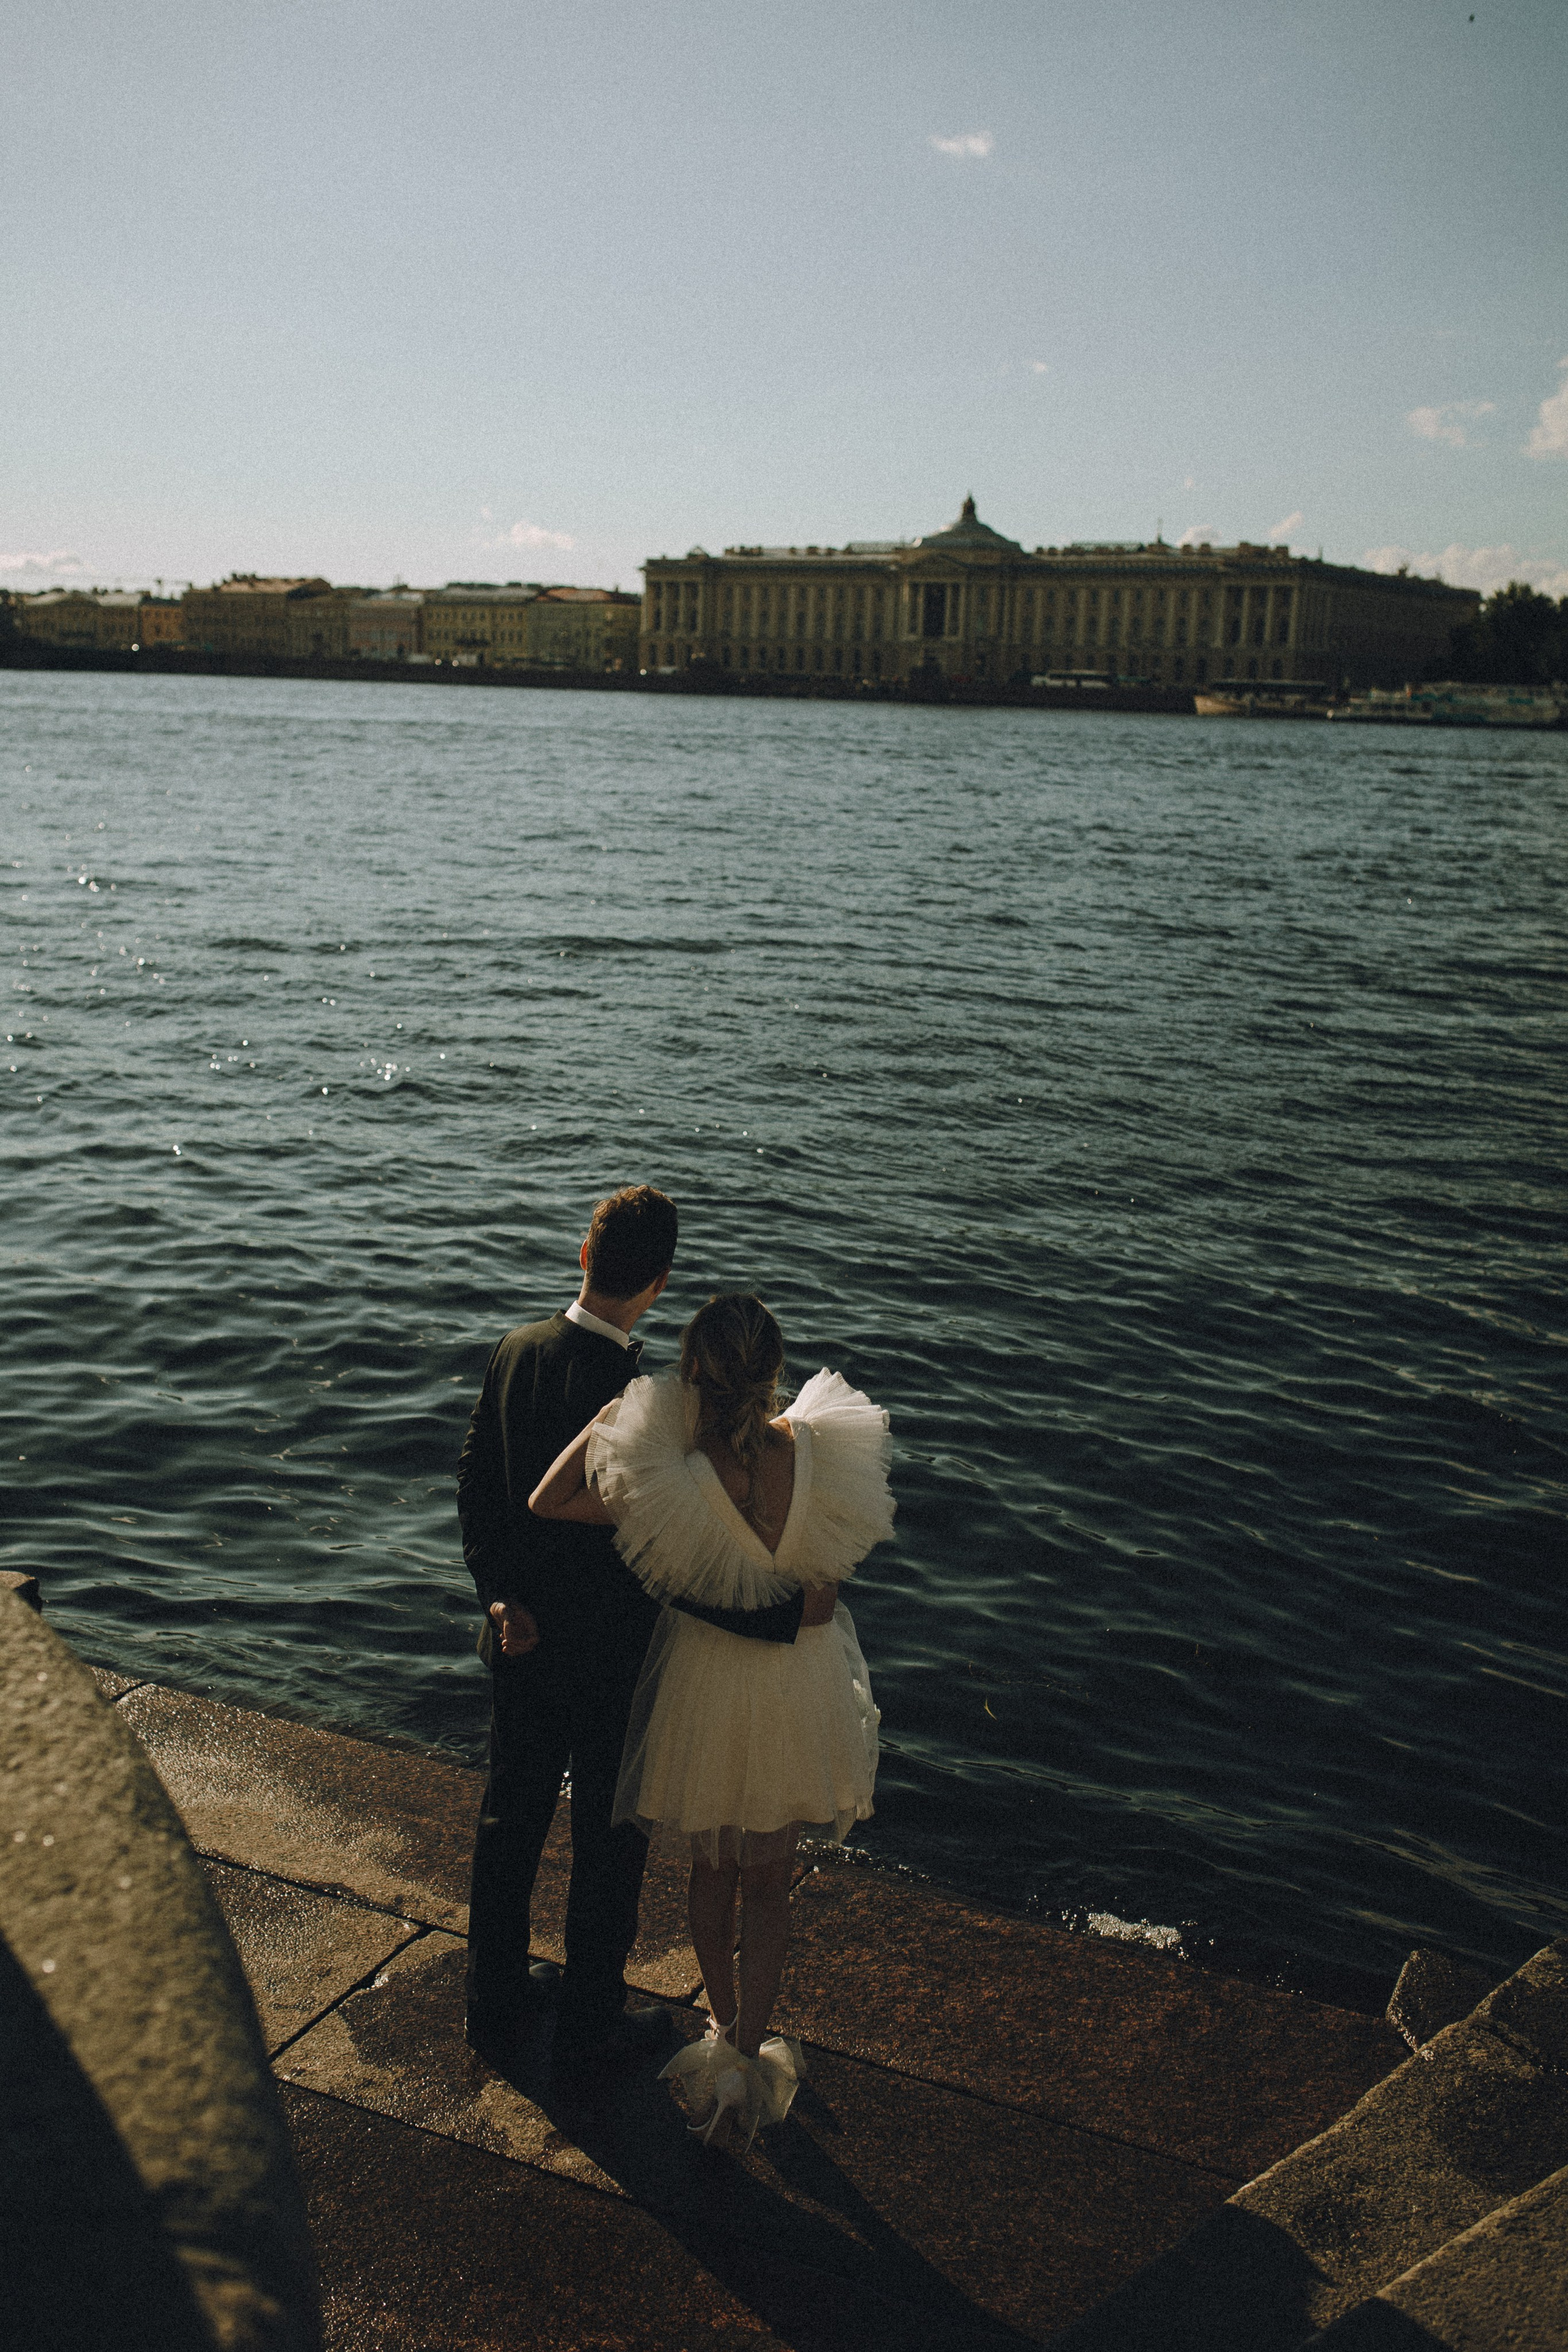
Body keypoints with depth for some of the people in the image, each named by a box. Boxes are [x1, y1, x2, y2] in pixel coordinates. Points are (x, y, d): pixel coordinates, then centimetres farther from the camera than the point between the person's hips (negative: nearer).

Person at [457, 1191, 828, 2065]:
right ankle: (592, 2019, 33)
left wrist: (501, 1592, -5)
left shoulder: (518, 1351, -8)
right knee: (611, 1839, 15)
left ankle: (495, 1995, 41)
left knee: (512, 1815, 22)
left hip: (521, 1636, 6)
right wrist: (785, 1616, -27)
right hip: (609, 1655, -6)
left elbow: (476, 1479, -3)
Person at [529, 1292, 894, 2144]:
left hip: (709, 1680, -1)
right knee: (769, 1876, 21)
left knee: (711, 1866, 24)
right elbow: (824, 1594, -11)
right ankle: (748, 2058, 24)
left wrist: (614, 1409, -14)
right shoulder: (824, 1454, -22)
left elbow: (545, 1503, -17)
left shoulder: (676, 1483, -28)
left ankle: (725, 2030, 41)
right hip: (802, 1682, 2)